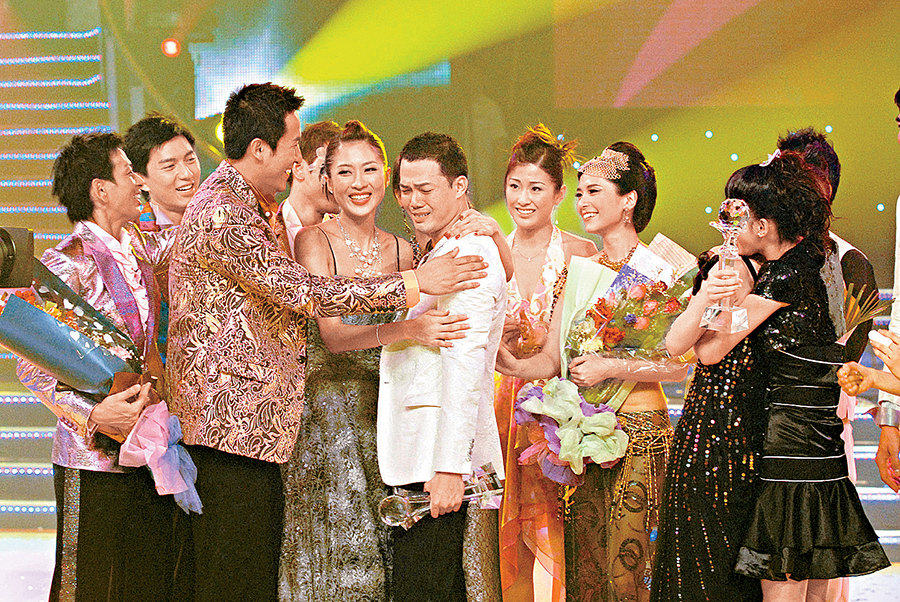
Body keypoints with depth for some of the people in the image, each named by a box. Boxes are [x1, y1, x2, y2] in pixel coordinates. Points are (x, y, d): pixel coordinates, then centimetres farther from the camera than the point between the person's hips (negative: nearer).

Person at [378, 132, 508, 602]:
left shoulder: (470, 255, -12)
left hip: (441, 457, -10)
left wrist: (449, 468, -22)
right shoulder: (437, 256, 21)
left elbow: (465, 366, -19)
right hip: (415, 457, 10)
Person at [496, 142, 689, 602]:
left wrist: (612, 367, -17)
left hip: (639, 430, -6)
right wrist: (511, 364, -10)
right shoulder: (580, 270, 12)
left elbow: (678, 365, -10)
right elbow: (550, 361, 9)